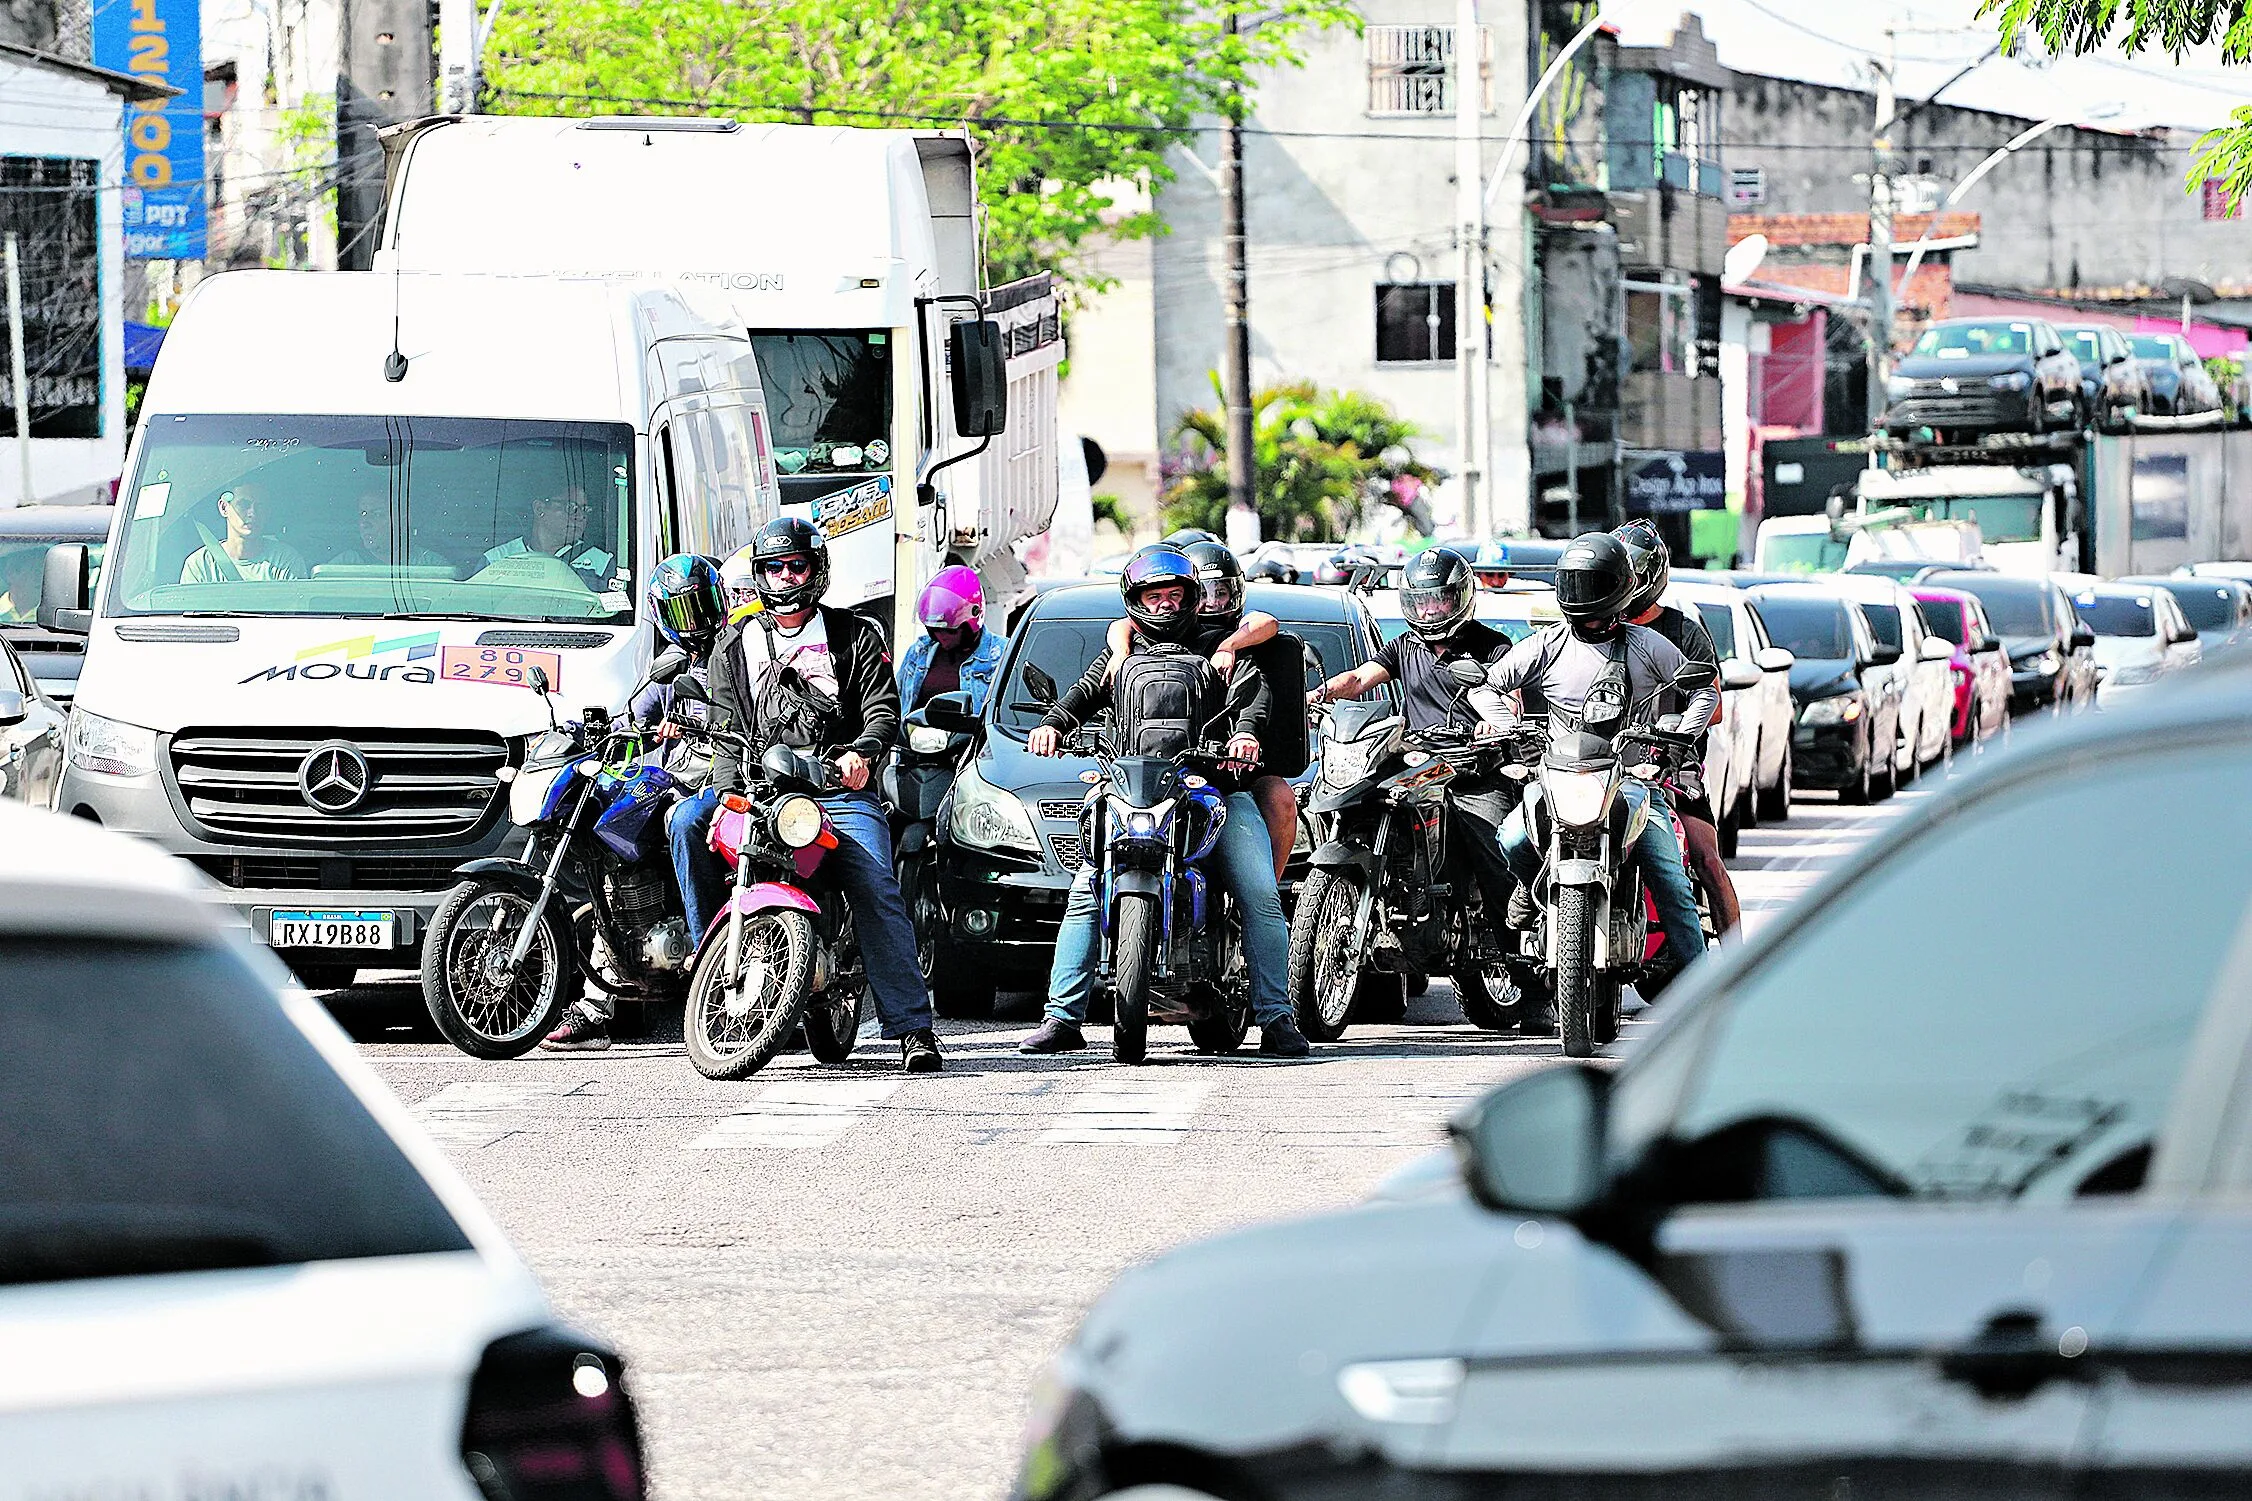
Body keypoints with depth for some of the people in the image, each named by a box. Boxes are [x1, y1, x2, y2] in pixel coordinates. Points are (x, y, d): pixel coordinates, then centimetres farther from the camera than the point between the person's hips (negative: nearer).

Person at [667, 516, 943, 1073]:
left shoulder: (855, 636, 11)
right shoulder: (734, 644, 16)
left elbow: (884, 710, 2)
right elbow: (729, 727, 8)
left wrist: (862, 752, -21)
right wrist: (730, 791, -10)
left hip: (840, 790, -3)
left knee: (876, 891, -21)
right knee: (686, 819, -23)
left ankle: (912, 1027, -24)